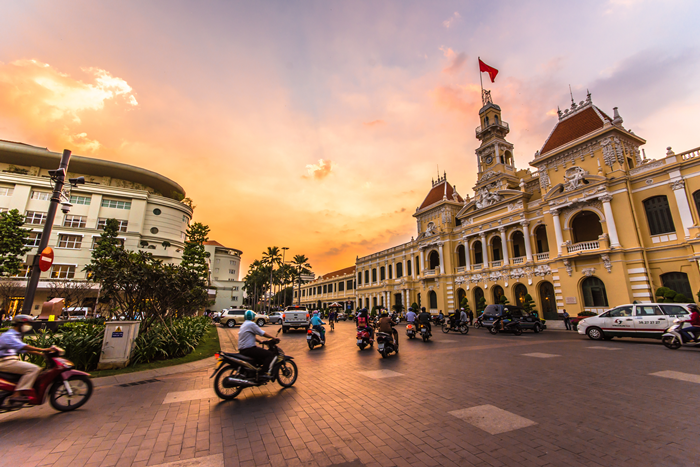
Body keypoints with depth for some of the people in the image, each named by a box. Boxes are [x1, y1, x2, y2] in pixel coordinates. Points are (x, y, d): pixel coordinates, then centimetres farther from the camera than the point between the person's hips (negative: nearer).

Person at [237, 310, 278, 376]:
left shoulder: (244, 324, 19)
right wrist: (273, 337, -2)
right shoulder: (251, 324, -13)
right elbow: (262, 333, -12)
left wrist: (261, 341, 18)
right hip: (248, 349, -10)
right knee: (270, 354, -14)